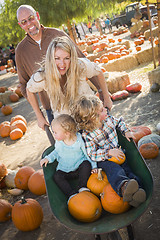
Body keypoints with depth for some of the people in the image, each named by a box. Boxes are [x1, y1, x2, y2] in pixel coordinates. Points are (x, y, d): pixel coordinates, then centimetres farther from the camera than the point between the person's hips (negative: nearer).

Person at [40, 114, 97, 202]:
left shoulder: (79, 139, -16)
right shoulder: (58, 142, -5)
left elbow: (88, 153, -7)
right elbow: (56, 152, 15)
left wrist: (94, 166, -14)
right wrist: (48, 158, 0)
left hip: (79, 167, -3)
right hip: (65, 170, 3)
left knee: (86, 165, -30)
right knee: (57, 176, -21)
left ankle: (82, 187, -19)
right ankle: (72, 194, -26)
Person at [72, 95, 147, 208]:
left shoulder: (108, 117, -1)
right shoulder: (87, 135, -17)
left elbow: (119, 121, 20)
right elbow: (92, 155, -18)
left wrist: (126, 131, 4)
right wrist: (109, 152, -28)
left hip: (118, 153, 6)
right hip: (103, 160, -6)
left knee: (127, 169, -21)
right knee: (115, 170, -35)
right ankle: (124, 187, -65)